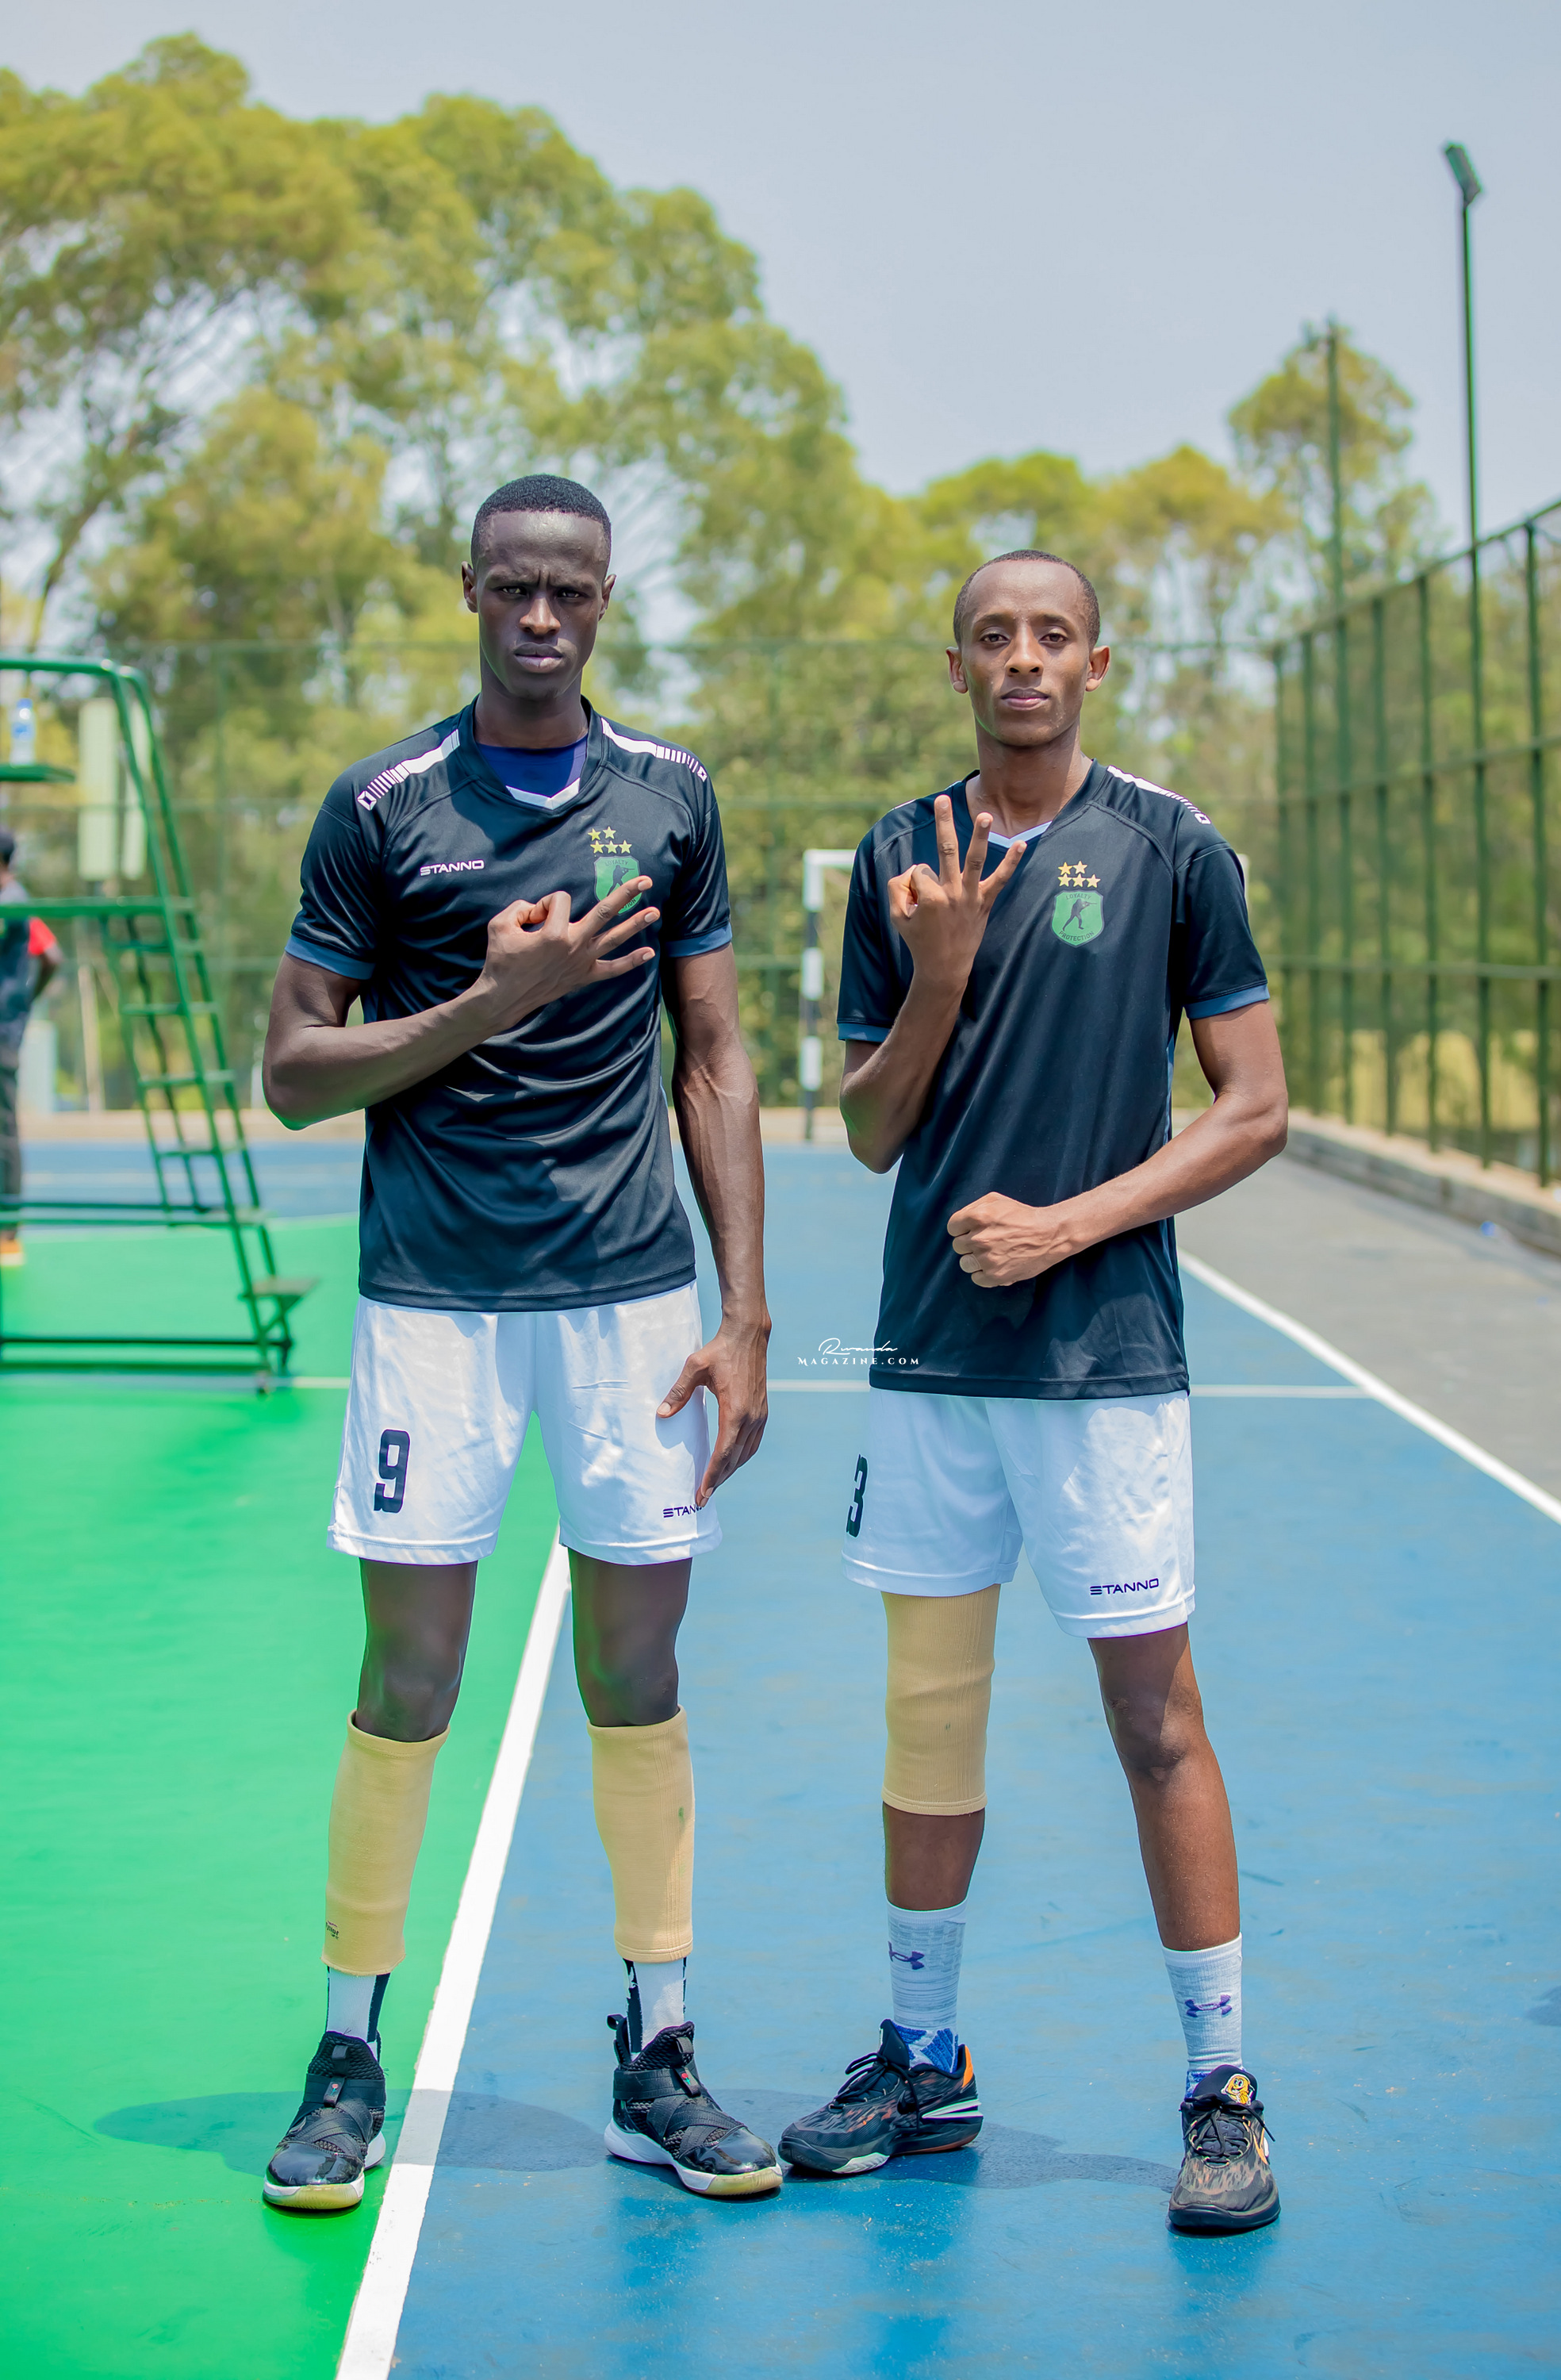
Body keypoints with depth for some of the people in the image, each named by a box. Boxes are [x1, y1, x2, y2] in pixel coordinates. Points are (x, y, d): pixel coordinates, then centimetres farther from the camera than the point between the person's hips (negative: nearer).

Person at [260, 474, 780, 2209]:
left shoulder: (670, 798, 7)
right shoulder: (381, 809, 0)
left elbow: (713, 1061, 8)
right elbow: (293, 1071, 0)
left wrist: (745, 1314, 2)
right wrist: (493, 998, -14)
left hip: (634, 1290, 2)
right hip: (433, 1298, -2)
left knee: (636, 1669, 6)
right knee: (409, 1675, 0)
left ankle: (655, 2059, 17)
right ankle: (349, 2058, 15)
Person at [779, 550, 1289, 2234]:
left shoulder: (1169, 848, -2)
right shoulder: (901, 859, 8)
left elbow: (1254, 1109, -1)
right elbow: (872, 1133, 9)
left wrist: (1071, 1222, -11)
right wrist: (939, 972, -7)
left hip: (1105, 1355, -3)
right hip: (928, 1354, 4)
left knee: (1154, 1718, -1)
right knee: (928, 1713, 11)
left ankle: (1222, 2092, 11)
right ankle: (923, 2065, 24)